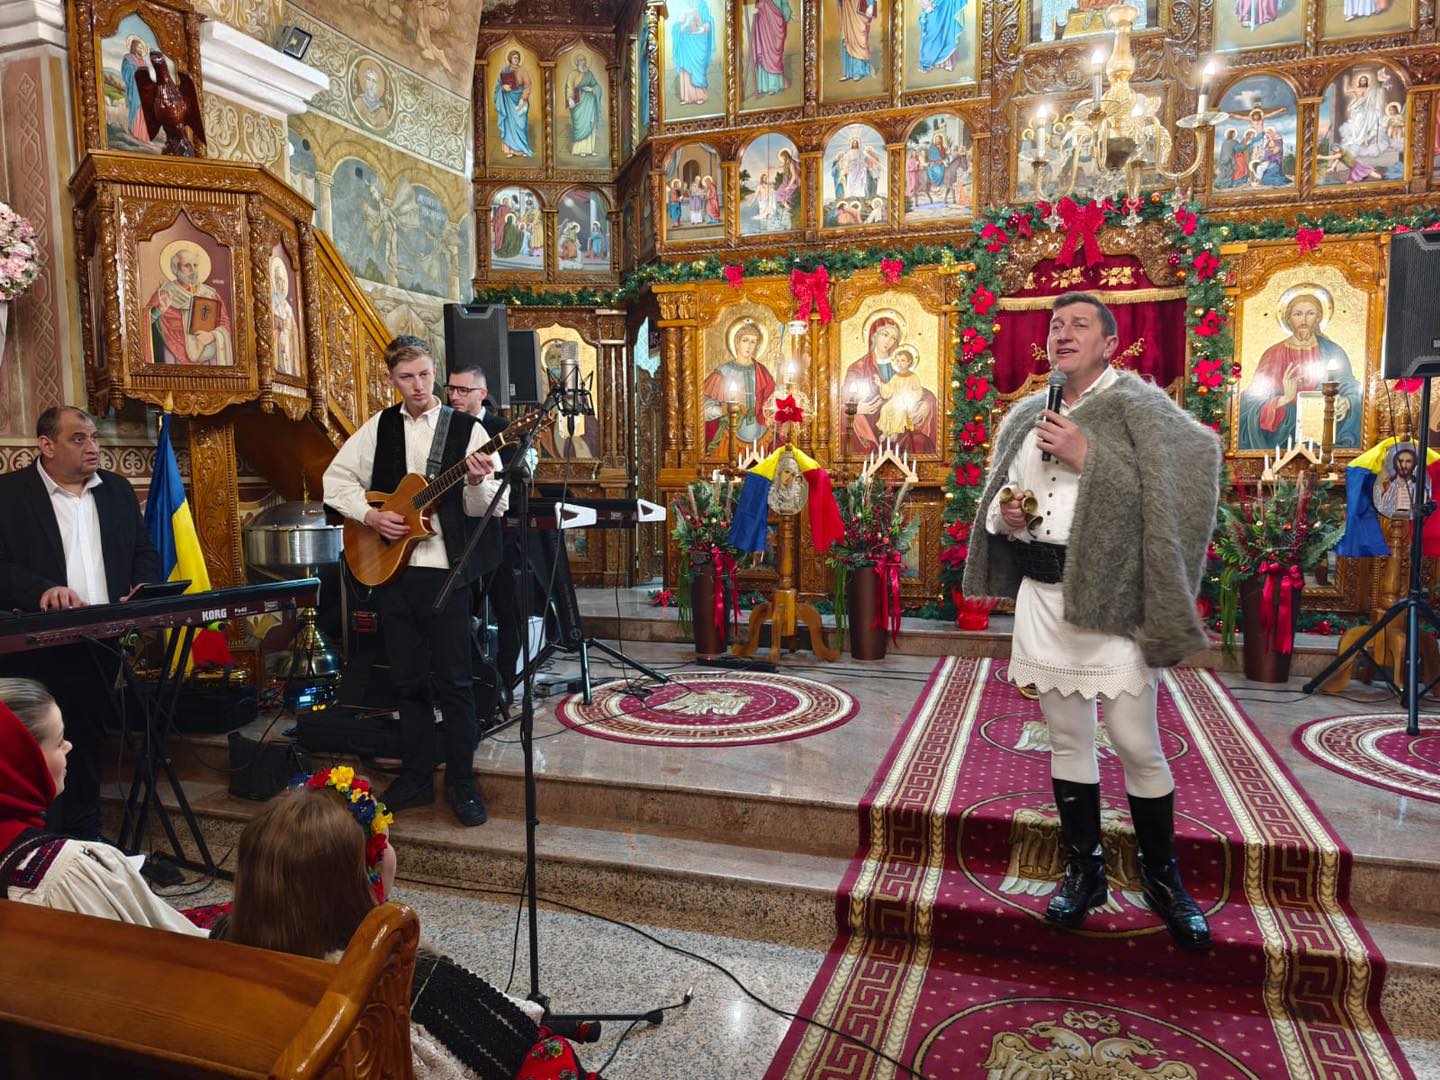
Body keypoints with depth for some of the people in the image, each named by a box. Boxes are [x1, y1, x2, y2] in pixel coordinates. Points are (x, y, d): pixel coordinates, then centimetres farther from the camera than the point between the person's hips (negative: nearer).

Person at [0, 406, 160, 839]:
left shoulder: (118, 489, 10)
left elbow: (145, 552, 13)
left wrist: (144, 588, -6)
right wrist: (42, 590, -27)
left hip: (102, 646, 4)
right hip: (37, 647, -4)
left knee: (89, 743, 15)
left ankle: (85, 839, 27)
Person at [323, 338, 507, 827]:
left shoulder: (467, 429, -3)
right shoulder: (379, 428, 8)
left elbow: (493, 506, -7)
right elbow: (336, 479, 12)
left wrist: (478, 483, -28)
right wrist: (370, 515, -4)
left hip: (445, 570, -4)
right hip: (391, 568, 4)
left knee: (453, 680, 1)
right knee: (407, 679, 12)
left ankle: (462, 783, 14)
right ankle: (416, 777, 25)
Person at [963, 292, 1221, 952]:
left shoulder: (1136, 403, -3)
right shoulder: (1025, 416, 14)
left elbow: (1176, 482, -15)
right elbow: (994, 497, 22)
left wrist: (1087, 457, -19)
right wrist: (1001, 516, 0)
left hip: (1109, 595, -5)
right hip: (1041, 594, 5)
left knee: (1137, 744, 1)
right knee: (1065, 736, 12)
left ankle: (1162, 877, 23)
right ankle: (1084, 871, 27)